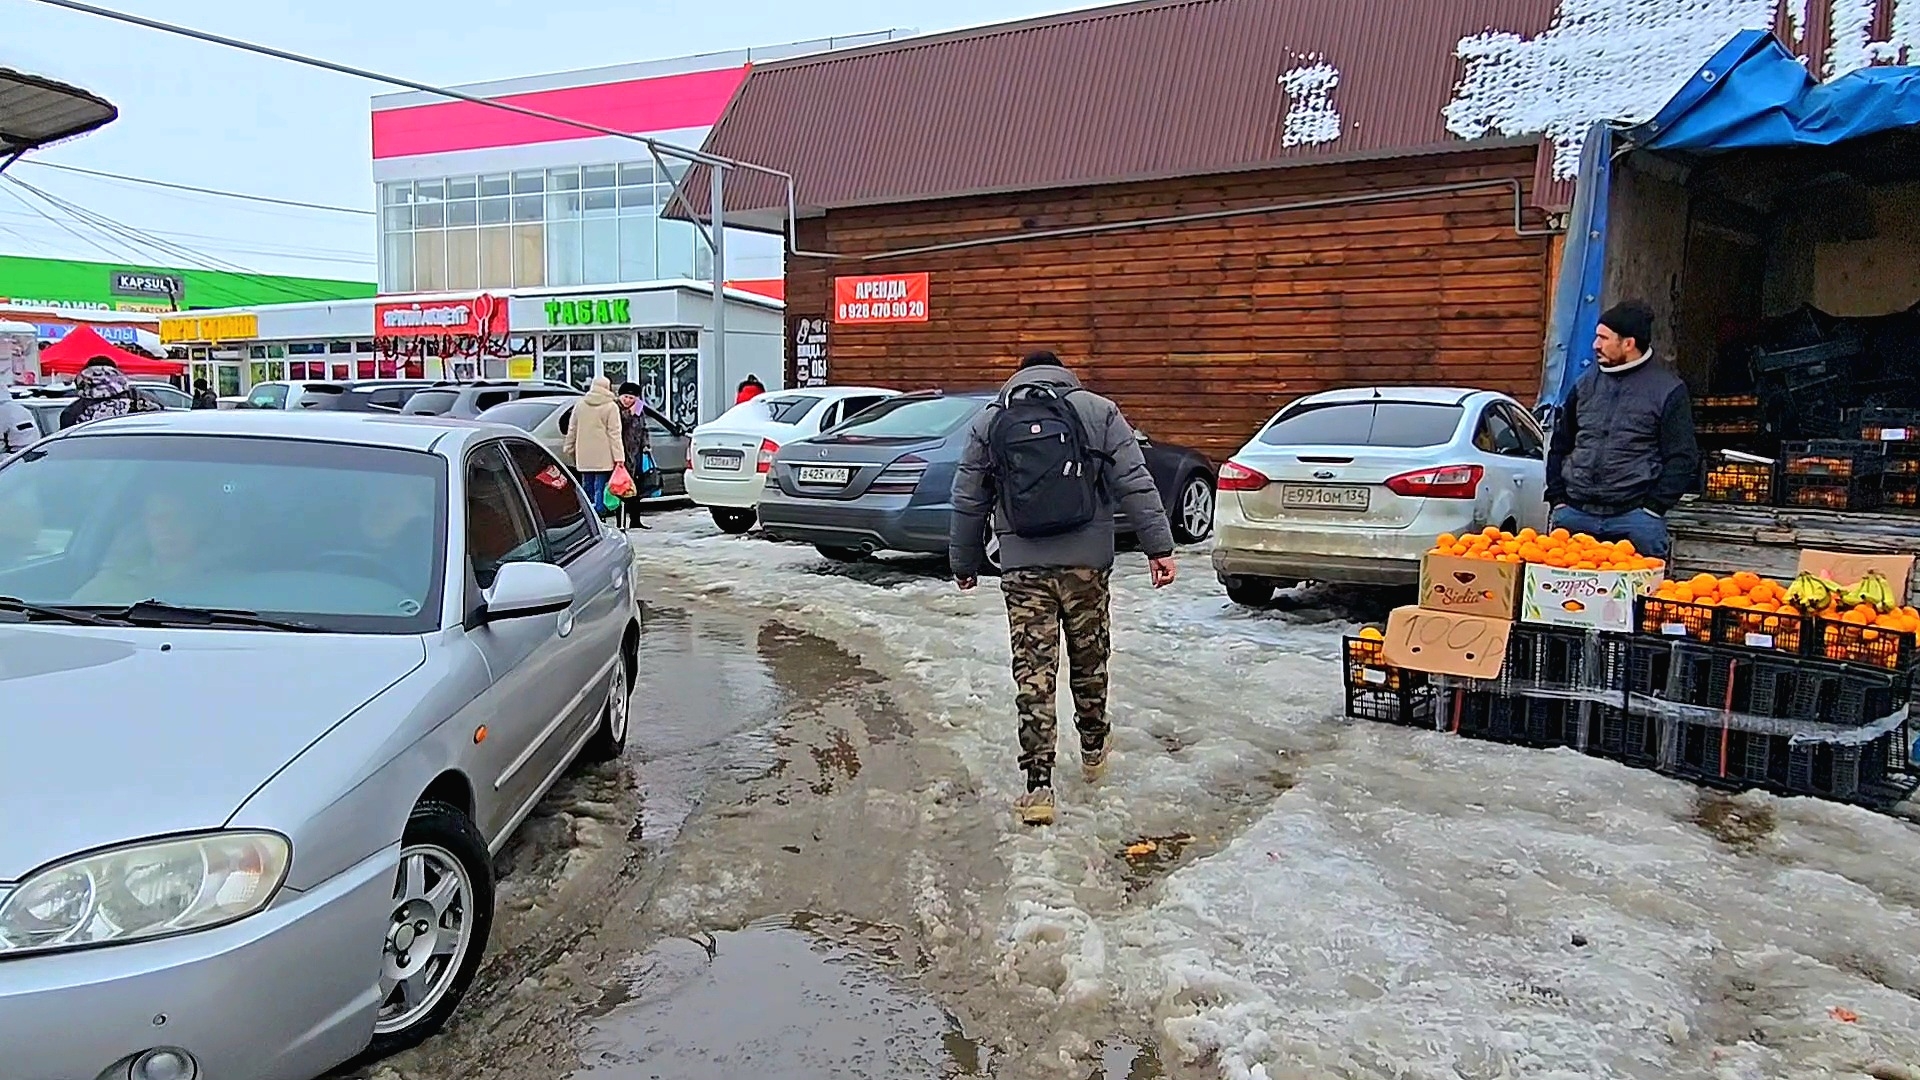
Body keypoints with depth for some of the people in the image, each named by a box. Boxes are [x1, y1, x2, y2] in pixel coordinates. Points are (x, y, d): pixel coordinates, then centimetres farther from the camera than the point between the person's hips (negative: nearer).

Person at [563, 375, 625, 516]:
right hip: (603, 457, -4)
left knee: (587, 489, 13)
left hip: (584, 456, 5)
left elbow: (572, 430, 13)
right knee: (600, 489, -4)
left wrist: (570, 449, 22)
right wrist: (618, 457, -12)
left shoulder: (580, 404, 9)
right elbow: (614, 434, -11)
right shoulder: (611, 407, -6)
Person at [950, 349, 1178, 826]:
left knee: (1033, 672, 0)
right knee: (1089, 659, 18)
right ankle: (1094, 750, 37)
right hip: (1087, 562, 0)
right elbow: (1135, 484, -2)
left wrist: (964, 562, 21)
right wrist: (1159, 547, -1)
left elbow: (968, 501, 11)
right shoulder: (1098, 411, 5)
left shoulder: (989, 421, 9)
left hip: (1023, 568, 0)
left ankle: (1038, 785, -4)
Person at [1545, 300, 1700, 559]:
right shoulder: (1586, 384, 14)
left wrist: (1653, 508, -9)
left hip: (1634, 519, -4)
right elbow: (1560, 447, 19)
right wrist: (1557, 500, 9)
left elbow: (1682, 459, -1)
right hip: (1574, 515, 4)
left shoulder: (1668, 390, 1)